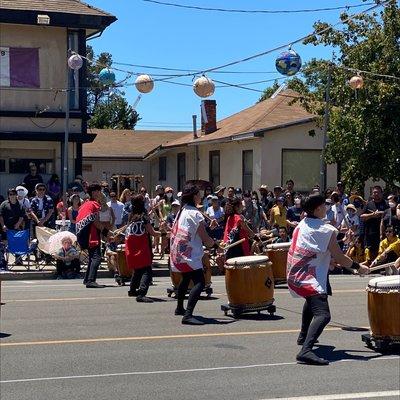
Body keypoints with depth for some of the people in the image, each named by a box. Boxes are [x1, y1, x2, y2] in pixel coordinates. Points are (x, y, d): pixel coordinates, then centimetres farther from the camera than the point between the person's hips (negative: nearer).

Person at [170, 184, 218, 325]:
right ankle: (188, 315, -28)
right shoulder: (195, 214, -13)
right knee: (199, 282, -16)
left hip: (178, 253, 10)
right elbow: (204, 238, -16)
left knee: (186, 278, 29)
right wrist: (214, 243, 2)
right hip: (189, 254, -10)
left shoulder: (182, 211, 14)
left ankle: (180, 308, 43)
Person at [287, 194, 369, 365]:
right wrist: (359, 267, 2)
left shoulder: (301, 225, 11)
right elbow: (339, 258, -12)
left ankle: (304, 336, 46)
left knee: (312, 300, 37)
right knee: (322, 315, -20)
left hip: (294, 275, 10)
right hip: (310, 279, -10)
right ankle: (306, 350, -39)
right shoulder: (326, 230, -13)